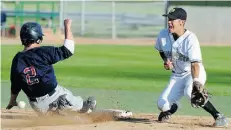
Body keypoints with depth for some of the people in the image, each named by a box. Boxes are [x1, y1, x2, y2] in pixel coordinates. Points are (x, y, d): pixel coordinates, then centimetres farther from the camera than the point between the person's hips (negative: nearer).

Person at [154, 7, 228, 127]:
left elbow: (195, 64, -30)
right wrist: (166, 61, -6)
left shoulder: (190, 39, -24)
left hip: (194, 74, -5)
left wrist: (196, 84, -45)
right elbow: (161, 51, 16)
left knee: (189, 91, -38)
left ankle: (219, 116, -29)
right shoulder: (163, 35, -7)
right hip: (176, 76, 5)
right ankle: (173, 107, 30)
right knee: (162, 104, -10)